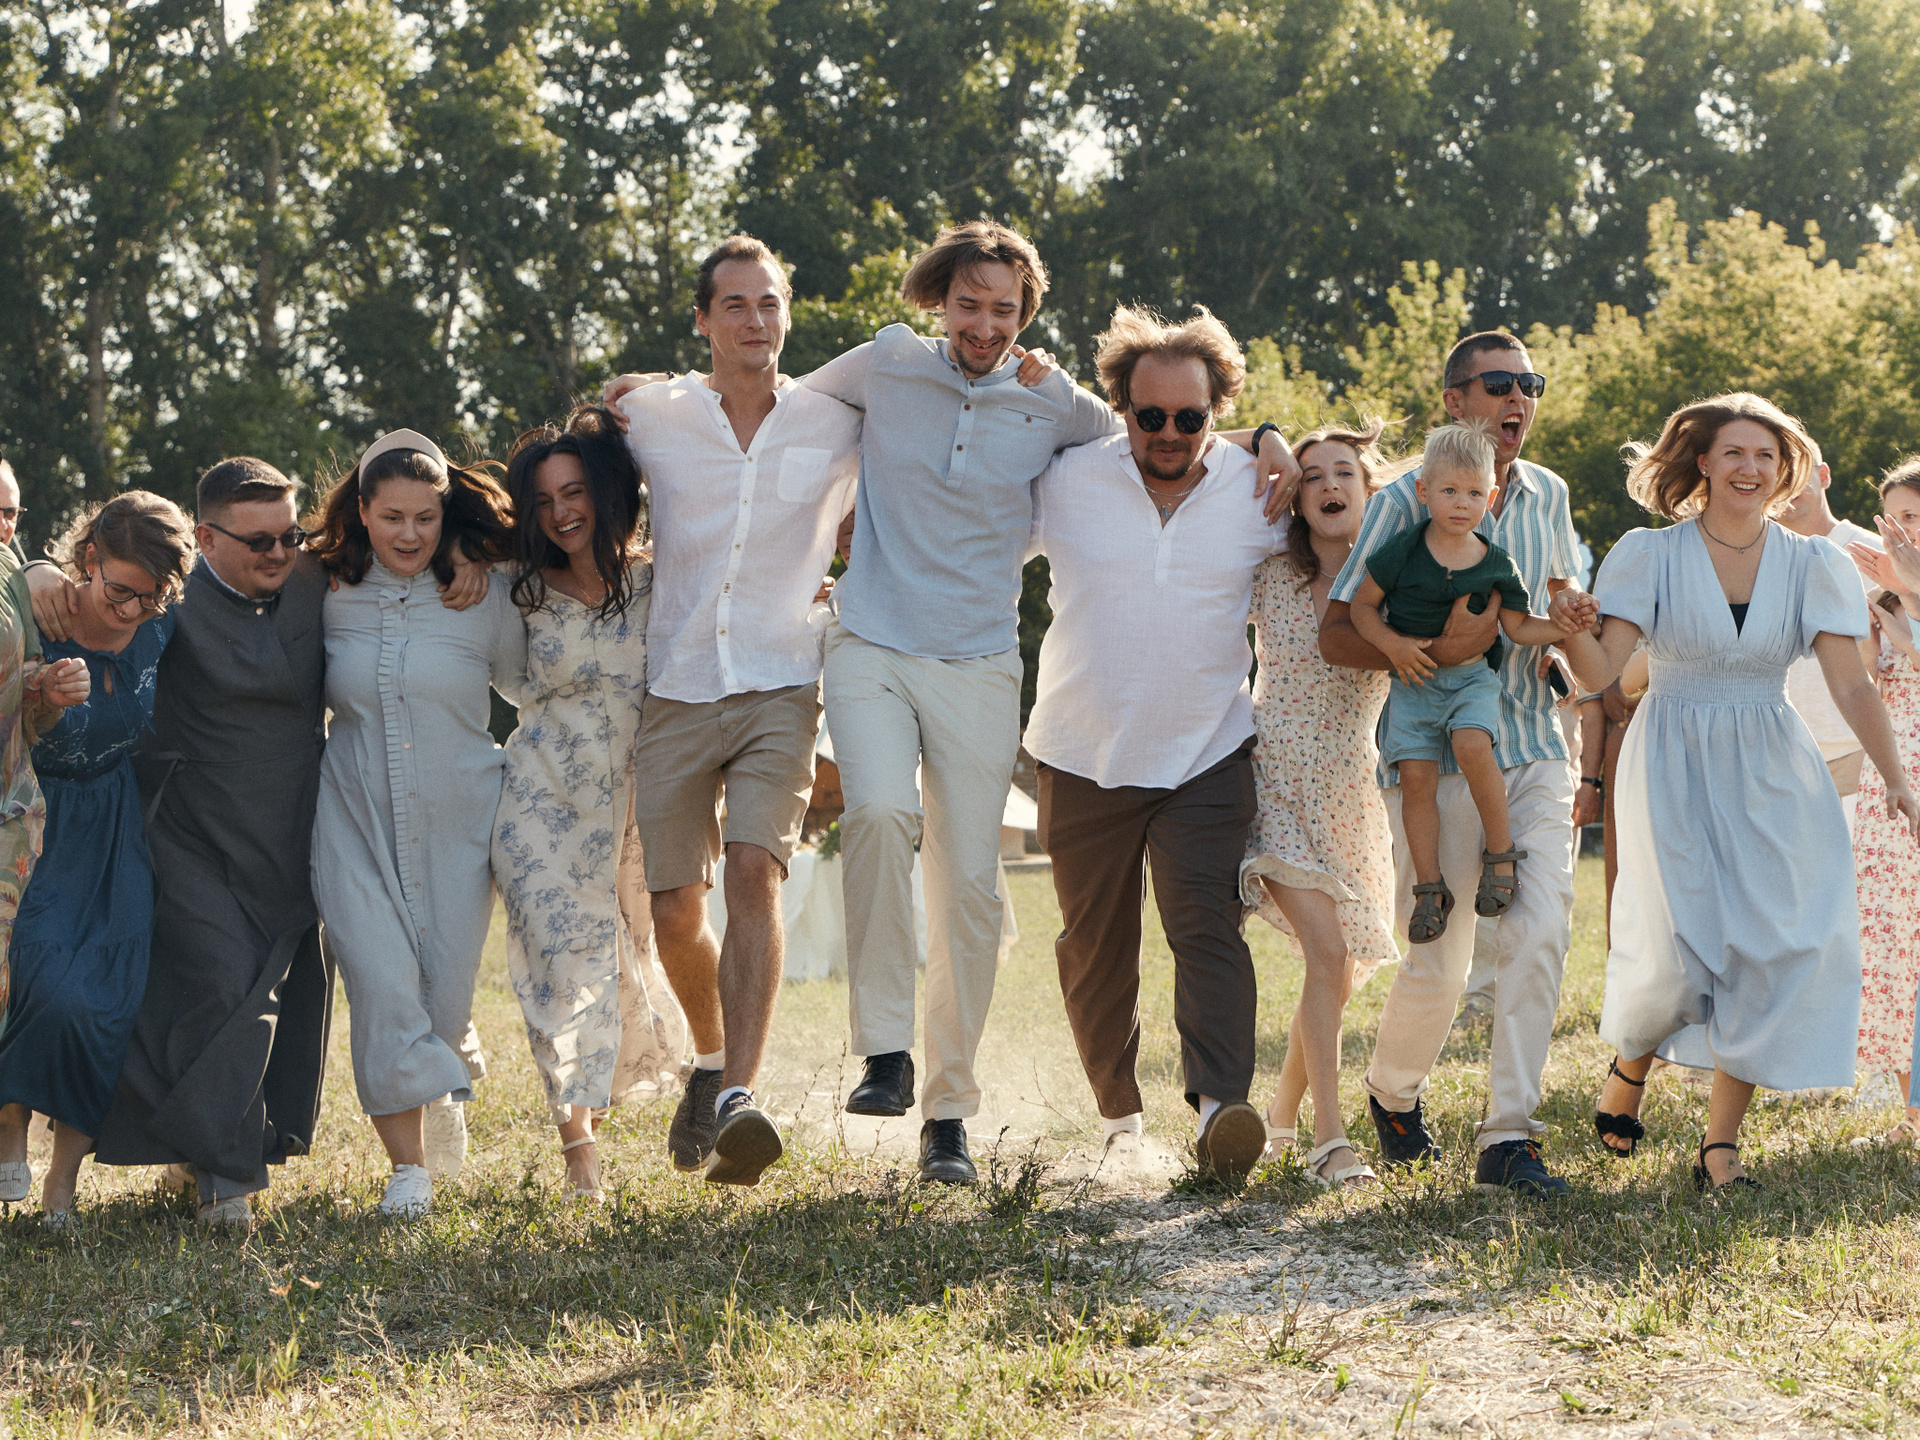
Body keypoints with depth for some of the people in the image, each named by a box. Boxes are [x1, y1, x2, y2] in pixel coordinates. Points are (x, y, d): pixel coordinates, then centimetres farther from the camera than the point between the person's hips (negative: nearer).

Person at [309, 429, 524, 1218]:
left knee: (444, 996, 4)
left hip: (456, 820, 0)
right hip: (356, 821, 0)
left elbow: (532, 689, 13)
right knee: (382, 985, -14)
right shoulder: (327, 598, 2)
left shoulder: (483, 599, 0)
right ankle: (406, 1166, -7)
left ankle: (451, 1090, 40)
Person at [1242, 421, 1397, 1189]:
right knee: (1328, 953, -18)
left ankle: (1283, 1110, 30)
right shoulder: (1268, 578, -3)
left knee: (1342, 970, 8)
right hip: (1279, 783, -3)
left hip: (1352, 793, 3)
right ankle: (1328, 1138, -14)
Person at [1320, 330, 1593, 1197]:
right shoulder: (1406, 500, -6)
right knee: (1437, 963, -3)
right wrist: (1434, 652, -22)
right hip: (1438, 753, -4)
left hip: (1533, 747, 4)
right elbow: (1334, 633, -8)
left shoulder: (1547, 496, 10)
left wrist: (1565, 608, 5)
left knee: (1541, 936, -11)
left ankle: (1508, 1136, -6)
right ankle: (1393, 1091, 28)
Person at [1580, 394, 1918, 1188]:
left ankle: (1720, 1143, -1)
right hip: (1674, 771, -3)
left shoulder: (1811, 566, 3)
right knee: (1678, 950, -14)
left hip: (1770, 776, 3)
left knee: (1775, 946, -10)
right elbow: (1600, 670, -9)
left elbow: (1851, 686, -3)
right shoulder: (1651, 555, -2)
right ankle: (1629, 1065, 19)